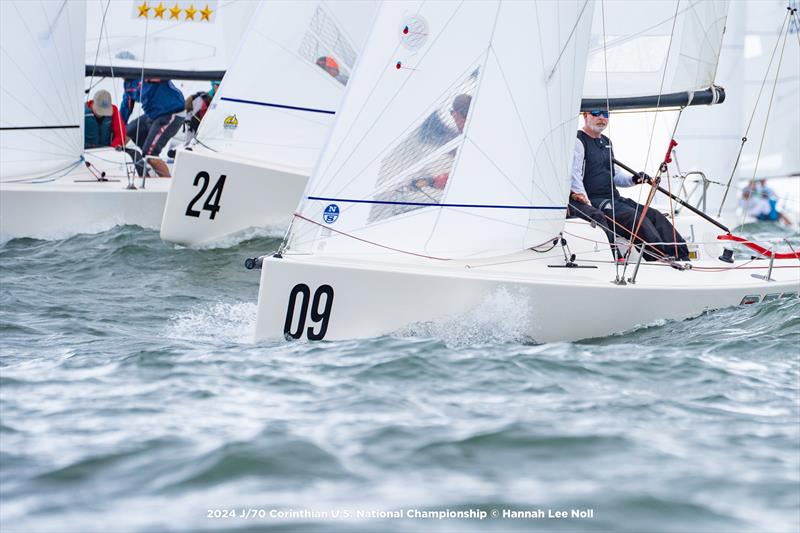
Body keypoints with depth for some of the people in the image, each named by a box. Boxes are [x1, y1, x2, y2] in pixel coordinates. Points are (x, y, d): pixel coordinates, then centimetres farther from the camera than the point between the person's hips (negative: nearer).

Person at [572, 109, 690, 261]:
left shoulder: (606, 142, 24)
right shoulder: (578, 141, -4)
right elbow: (573, 175, -15)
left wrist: (633, 179, 8)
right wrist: (582, 197, -28)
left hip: (614, 199, 9)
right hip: (594, 202, -9)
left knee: (654, 215, -10)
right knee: (635, 218, -28)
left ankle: (683, 257, -19)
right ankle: (660, 259, -37)